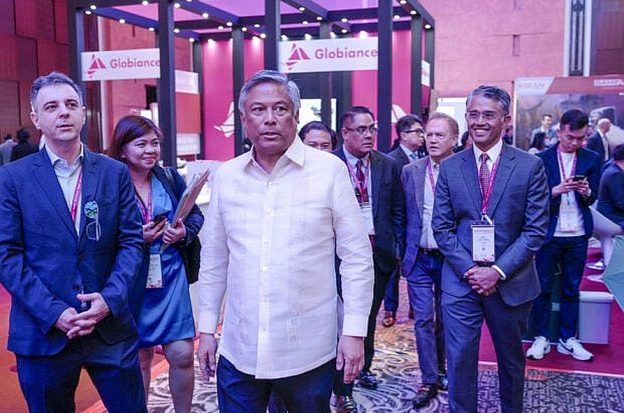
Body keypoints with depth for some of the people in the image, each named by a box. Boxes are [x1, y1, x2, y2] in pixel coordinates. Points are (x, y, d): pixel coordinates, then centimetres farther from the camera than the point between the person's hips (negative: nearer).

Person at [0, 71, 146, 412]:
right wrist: (53, 312, -13)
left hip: (111, 327, 1)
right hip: (43, 331, -1)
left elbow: (131, 241, 3)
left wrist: (110, 298, -12)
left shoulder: (115, 173, 4)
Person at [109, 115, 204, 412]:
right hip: (132, 283, -2)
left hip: (171, 278, 3)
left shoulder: (170, 178, 3)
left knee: (182, 355, 3)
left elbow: (195, 215, 11)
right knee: (140, 357, 11)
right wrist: (137, 238, -20)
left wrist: (184, 232, -9)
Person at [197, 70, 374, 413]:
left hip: (310, 351, -2)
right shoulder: (225, 176, 3)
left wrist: (355, 331, -7)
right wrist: (206, 329, 10)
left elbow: (357, 256, -4)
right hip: (239, 350, 3)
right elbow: (213, 260, 10)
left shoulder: (330, 170, -7)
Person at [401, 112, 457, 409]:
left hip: (450, 259, -1)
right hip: (419, 259, 1)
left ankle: (440, 370, 32)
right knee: (423, 320, 2)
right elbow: (404, 215, 7)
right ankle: (429, 380, 12)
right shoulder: (410, 172, 3)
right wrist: (403, 253, 6)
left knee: (444, 320, 13)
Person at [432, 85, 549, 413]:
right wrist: (468, 269, -11)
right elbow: (441, 227, 1)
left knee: (511, 359, 17)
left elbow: (536, 230, -6)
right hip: (461, 281, 0)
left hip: (511, 283, 0)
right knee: (459, 359, 2)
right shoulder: (450, 167, 2)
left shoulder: (530, 166, -3)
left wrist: (498, 271, -14)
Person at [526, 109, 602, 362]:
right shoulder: (542, 159, -2)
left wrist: (586, 192, -20)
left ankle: (567, 339, 20)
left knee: (571, 290, 10)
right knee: (543, 287, 4)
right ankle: (541, 339, 14)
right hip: (549, 234, -2)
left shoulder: (592, 160, 5)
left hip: (577, 235, 2)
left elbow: (592, 199, 2)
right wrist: (556, 190, -23)